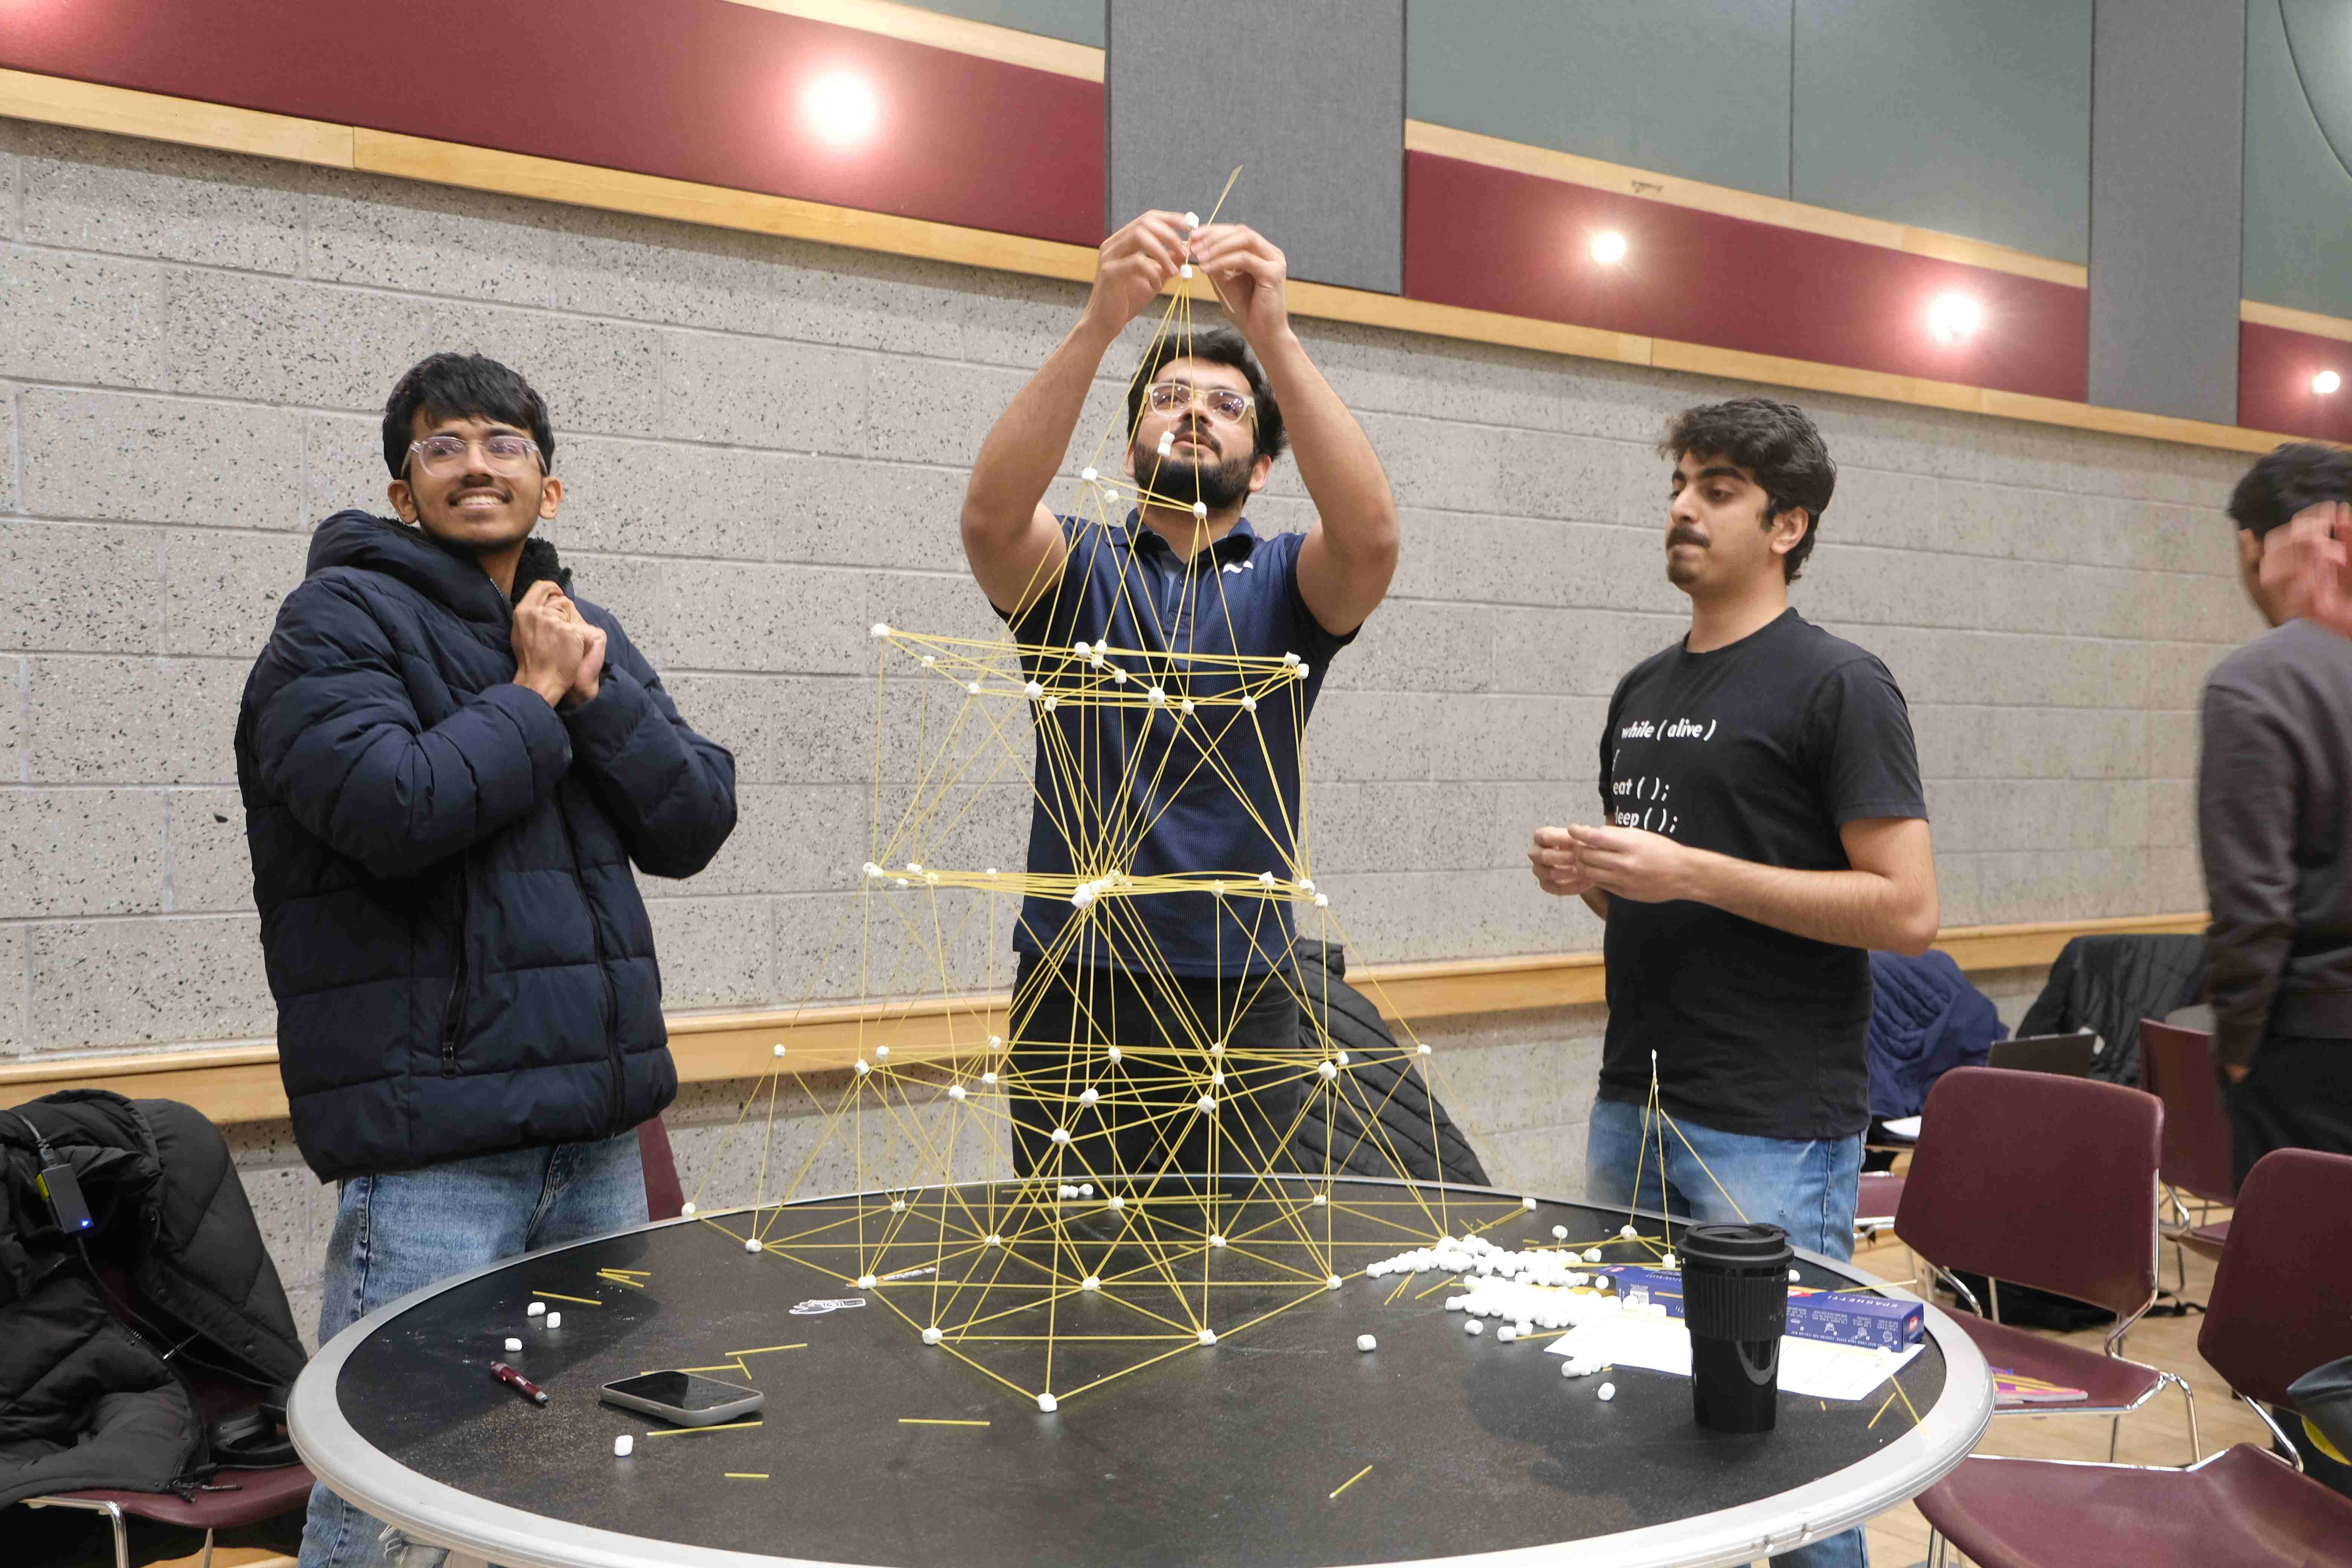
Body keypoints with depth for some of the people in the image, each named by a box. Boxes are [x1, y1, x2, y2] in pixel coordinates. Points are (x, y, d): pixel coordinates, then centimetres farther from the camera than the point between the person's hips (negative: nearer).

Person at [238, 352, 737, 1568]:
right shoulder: (339, 622, -4)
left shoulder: (582, 637, 16)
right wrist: (533, 696, -9)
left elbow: (695, 826, 6)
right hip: (434, 1139, -7)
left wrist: (592, 687, -6)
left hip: (596, 1125, 7)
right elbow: (398, 808, -22)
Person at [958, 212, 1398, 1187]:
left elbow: (1371, 536, -16)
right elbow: (991, 514, -17)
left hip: (1240, 997, 1)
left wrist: (1274, 335, -25)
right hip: (1074, 991, -1)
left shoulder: (1283, 584, 7)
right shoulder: (1075, 569, 6)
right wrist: (1097, 325, -27)